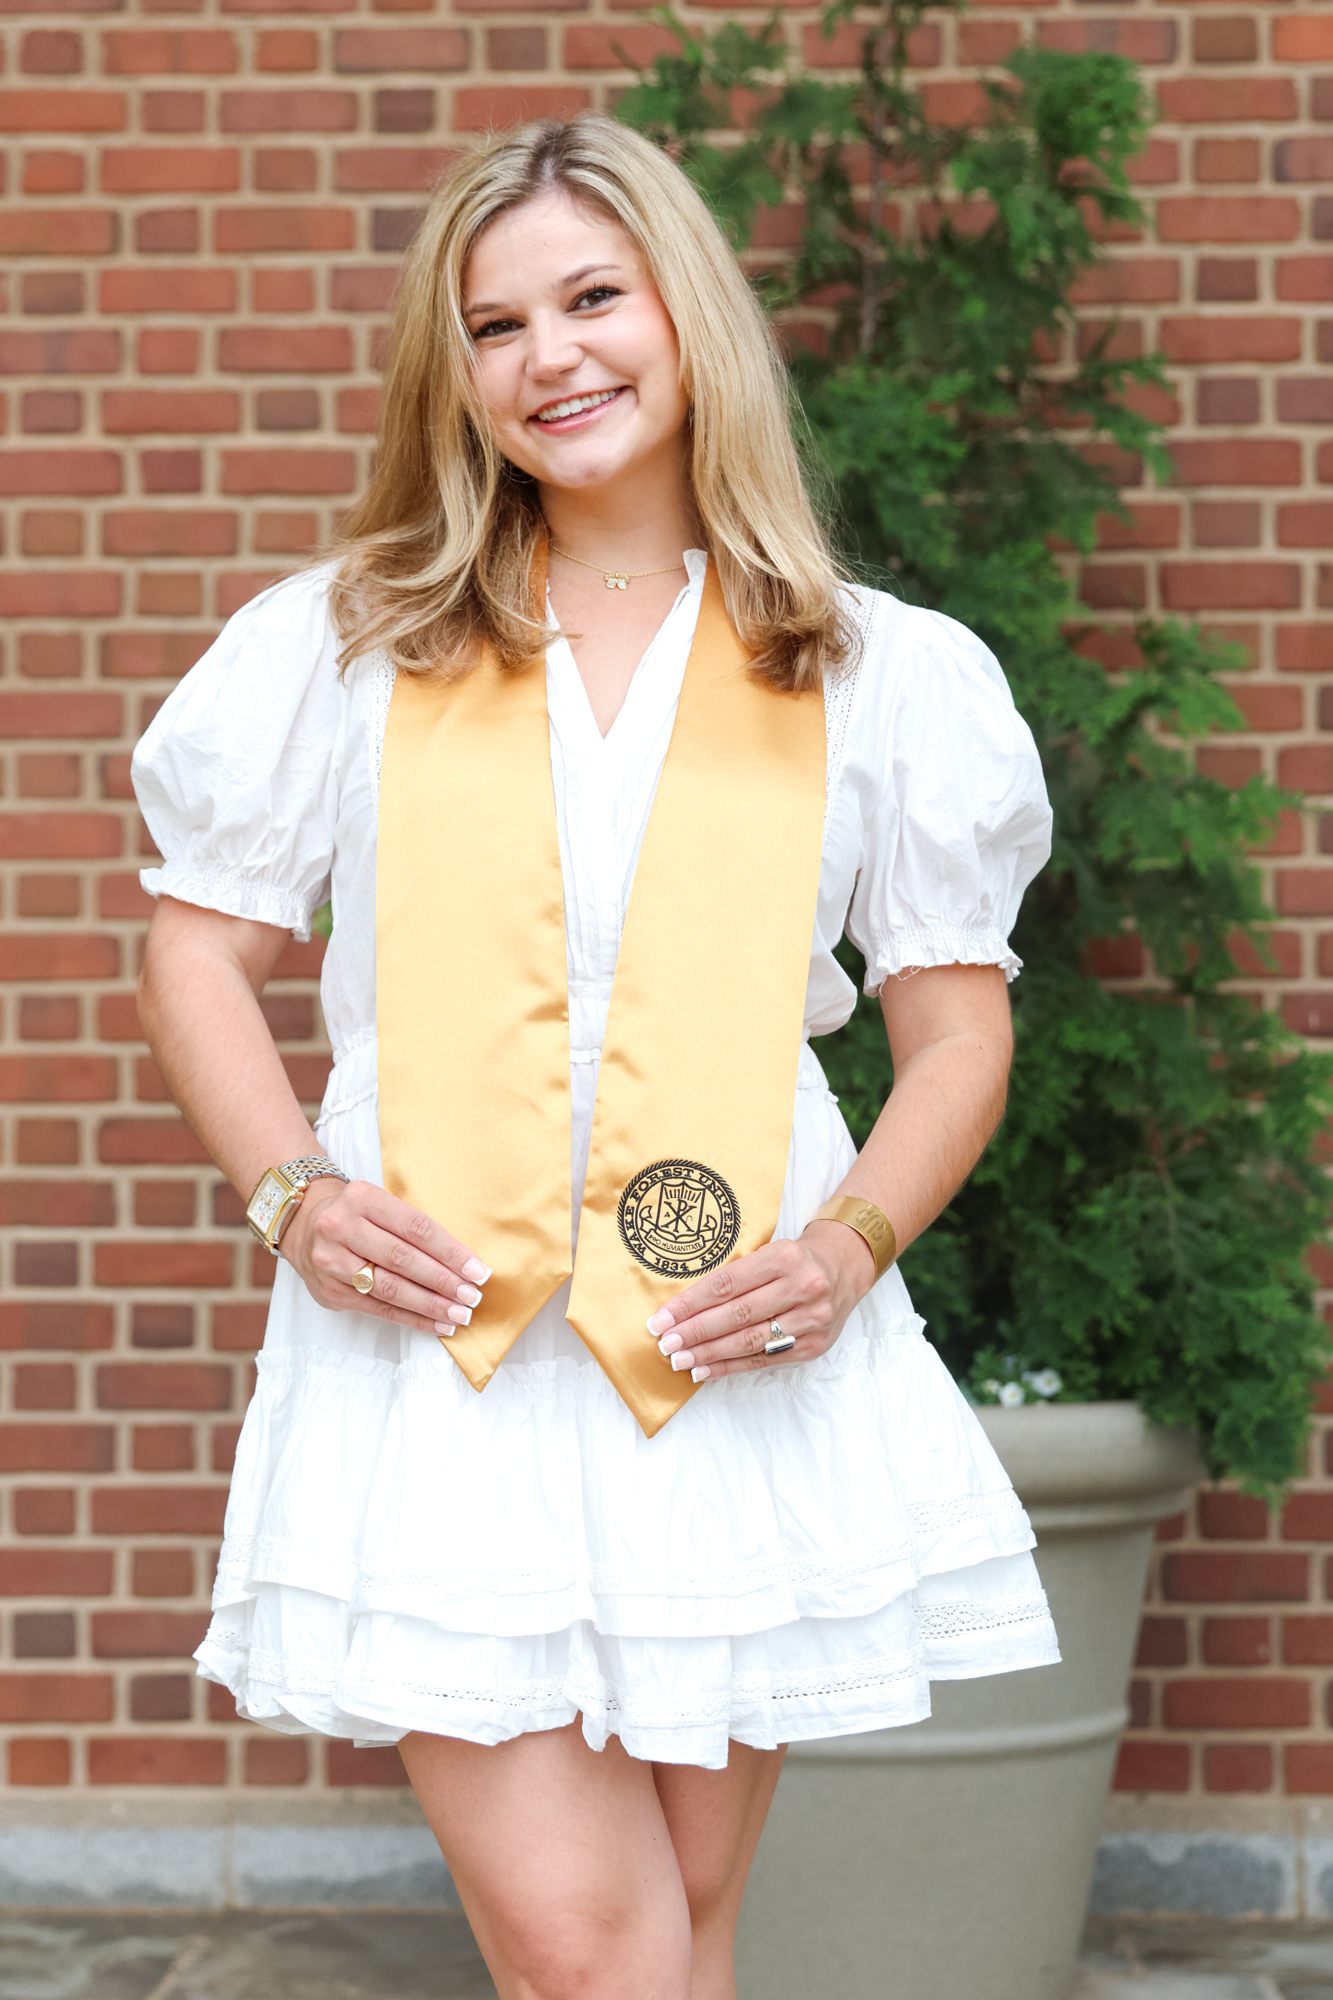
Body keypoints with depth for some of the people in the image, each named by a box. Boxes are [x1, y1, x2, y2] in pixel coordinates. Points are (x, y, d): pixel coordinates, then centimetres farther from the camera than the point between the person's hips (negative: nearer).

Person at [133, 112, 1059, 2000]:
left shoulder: (877, 676, 7)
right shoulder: (352, 644, 8)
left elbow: (958, 1028, 9)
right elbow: (201, 946, 11)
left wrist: (852, 1244, -9)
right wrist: (293, 1194, -6)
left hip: (734, 1353, 1)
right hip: (441, 1339, -1)